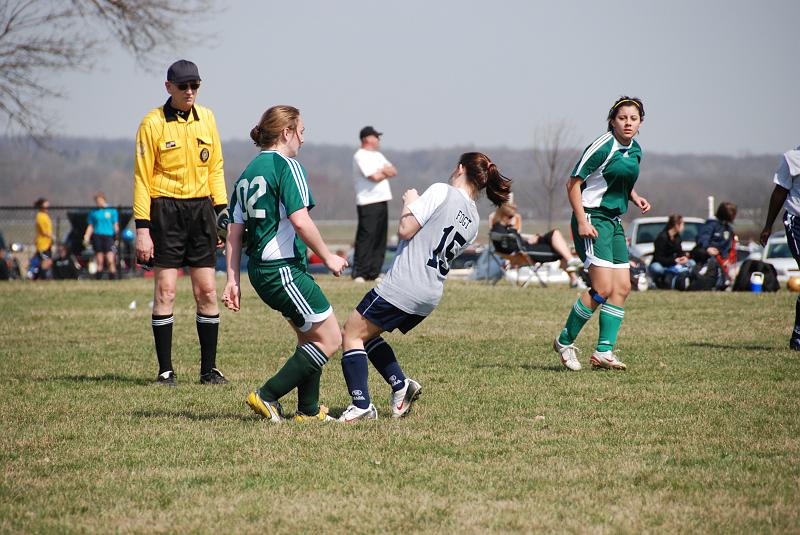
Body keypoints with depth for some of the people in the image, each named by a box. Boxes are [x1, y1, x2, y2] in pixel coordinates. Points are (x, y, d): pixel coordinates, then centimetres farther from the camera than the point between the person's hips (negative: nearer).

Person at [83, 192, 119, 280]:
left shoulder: (112, 210, 9)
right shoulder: (93, 212, 14)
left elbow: (116, 225, 8)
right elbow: (90, 226, 15)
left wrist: (117, 234, -5)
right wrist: (86, 236, 2)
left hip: (108, 236, -2)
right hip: (97, 236, 2)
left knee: (110, 260, -14)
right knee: (99, 261, -1)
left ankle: (112, 278, -12)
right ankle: (98, 278, 1)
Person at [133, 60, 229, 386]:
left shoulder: (206, 119, 9)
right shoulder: (153, 123, -5)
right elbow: (142, 178, -5)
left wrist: (221, 208, 6)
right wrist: (142, 227, -10)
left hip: (201, 208, 4)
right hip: (166, 209, -4)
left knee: (207, 291, 2)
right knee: (166, 291, -4)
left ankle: (209, 369, 9)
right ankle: (165, 370, 2)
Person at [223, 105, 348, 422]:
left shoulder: (248, 172, 15)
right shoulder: (286, 166, -11)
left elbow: (234, 232, 13)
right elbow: (300, 221, -20)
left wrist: (232, 280, 13)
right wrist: (328, 257, -9)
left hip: (259, 270, 9)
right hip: (284, 269, -9)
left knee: (311, 337, 20)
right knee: (330, 339, -3)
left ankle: (308, 410, 19)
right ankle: (267, 396, -5)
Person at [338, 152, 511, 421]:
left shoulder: (442, 192, -9)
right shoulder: (473, 221, 13)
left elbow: (405, 230, -13)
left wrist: (409, 203, 6)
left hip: (402, 286, -8)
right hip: (431, 296, 8)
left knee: (352, 334, 3)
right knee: (366, 334, 24)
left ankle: (361, 405, -7)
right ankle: (400, 385, 11)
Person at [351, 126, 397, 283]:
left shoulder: (378, 155, 21)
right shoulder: (360, 156, -8)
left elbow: (394, 172, 14)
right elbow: (375, 177, -17)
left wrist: (383, 170, -7)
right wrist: (386, 173, 2)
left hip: (382, 202, 9)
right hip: (368, 203, -9)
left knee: (380, 240, 7)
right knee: (366, 238, -11)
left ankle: (373, 273, 10)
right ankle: (359, 274, -12)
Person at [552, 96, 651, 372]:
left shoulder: (636, 151, 10)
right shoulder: (603, 146, -14)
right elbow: (573, 183, -11)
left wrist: (636, 198, 8)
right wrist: (582, 221, -18)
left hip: (614, 222, 9)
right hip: (592, 218, -9)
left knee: (622, 287, 0)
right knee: (603, 288, -15)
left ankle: (604, 351, 2)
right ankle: (565, 341, 1)